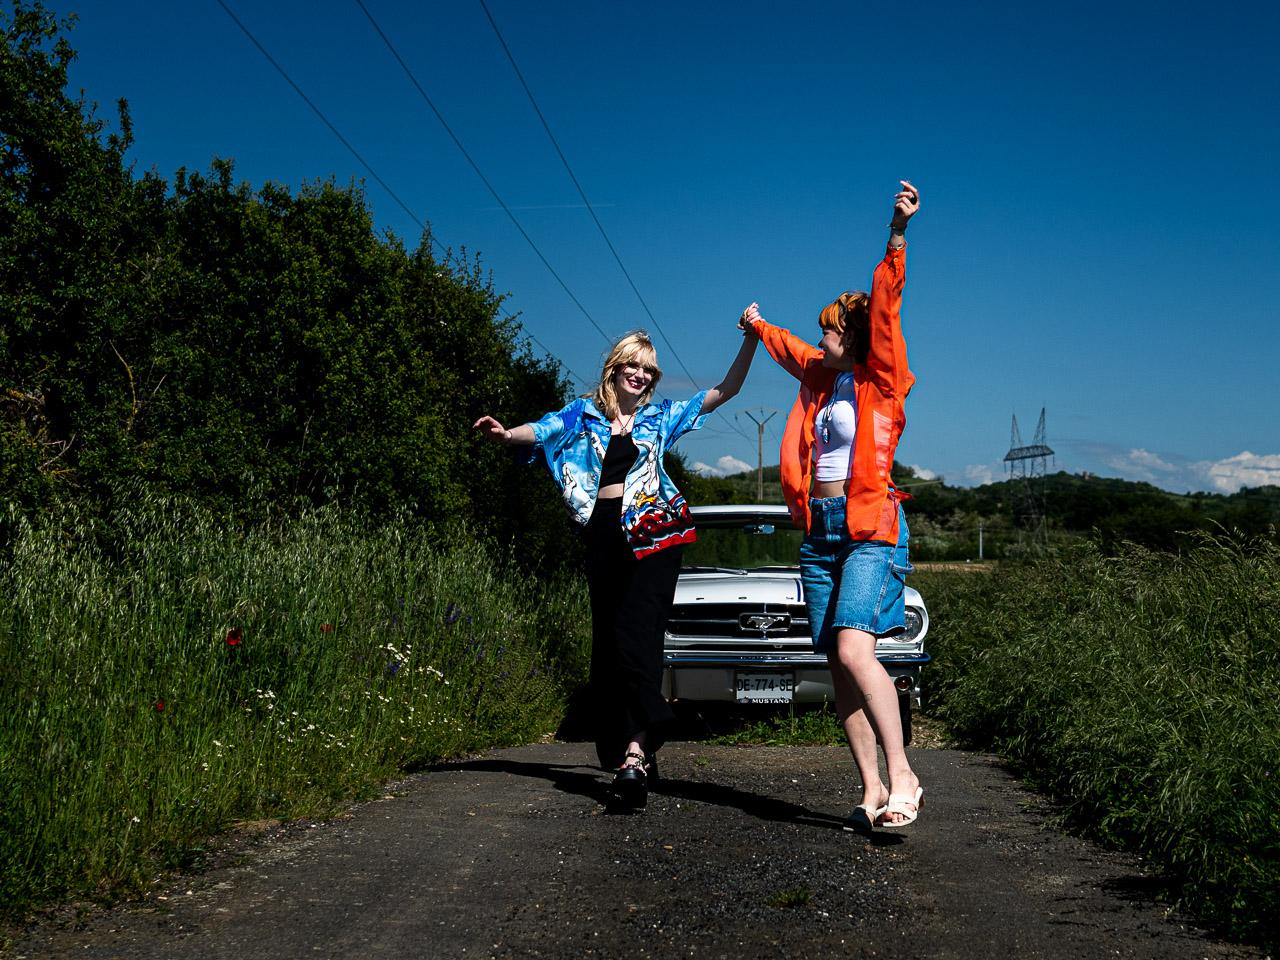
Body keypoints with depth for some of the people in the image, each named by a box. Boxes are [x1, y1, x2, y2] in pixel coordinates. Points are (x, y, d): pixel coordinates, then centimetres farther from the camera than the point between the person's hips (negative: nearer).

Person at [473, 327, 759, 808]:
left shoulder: (660, 416, 15)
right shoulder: (585, 413, 16)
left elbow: (726, 389, 15)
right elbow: (542, 430, 0)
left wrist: (750, 340, 4)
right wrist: (504, 433, -21)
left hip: (652, 533, -3)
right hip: (604, 535, 3)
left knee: (637, 634, -18)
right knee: (607, 641, 4)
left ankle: (634, 752, -28)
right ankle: (640, 749, 14)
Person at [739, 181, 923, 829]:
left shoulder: (881, 380, -1)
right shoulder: (821, 379, 17)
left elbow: (884, 309, -14)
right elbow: (792, 350, 38)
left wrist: (898, 234, -23)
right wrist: (759, 328, 55)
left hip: (870, 529, -7)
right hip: (820, 531, 7)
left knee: (853, 650, -23)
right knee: (839, 666, 1)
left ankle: (902, 776, -16)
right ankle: (872, 791, 3)